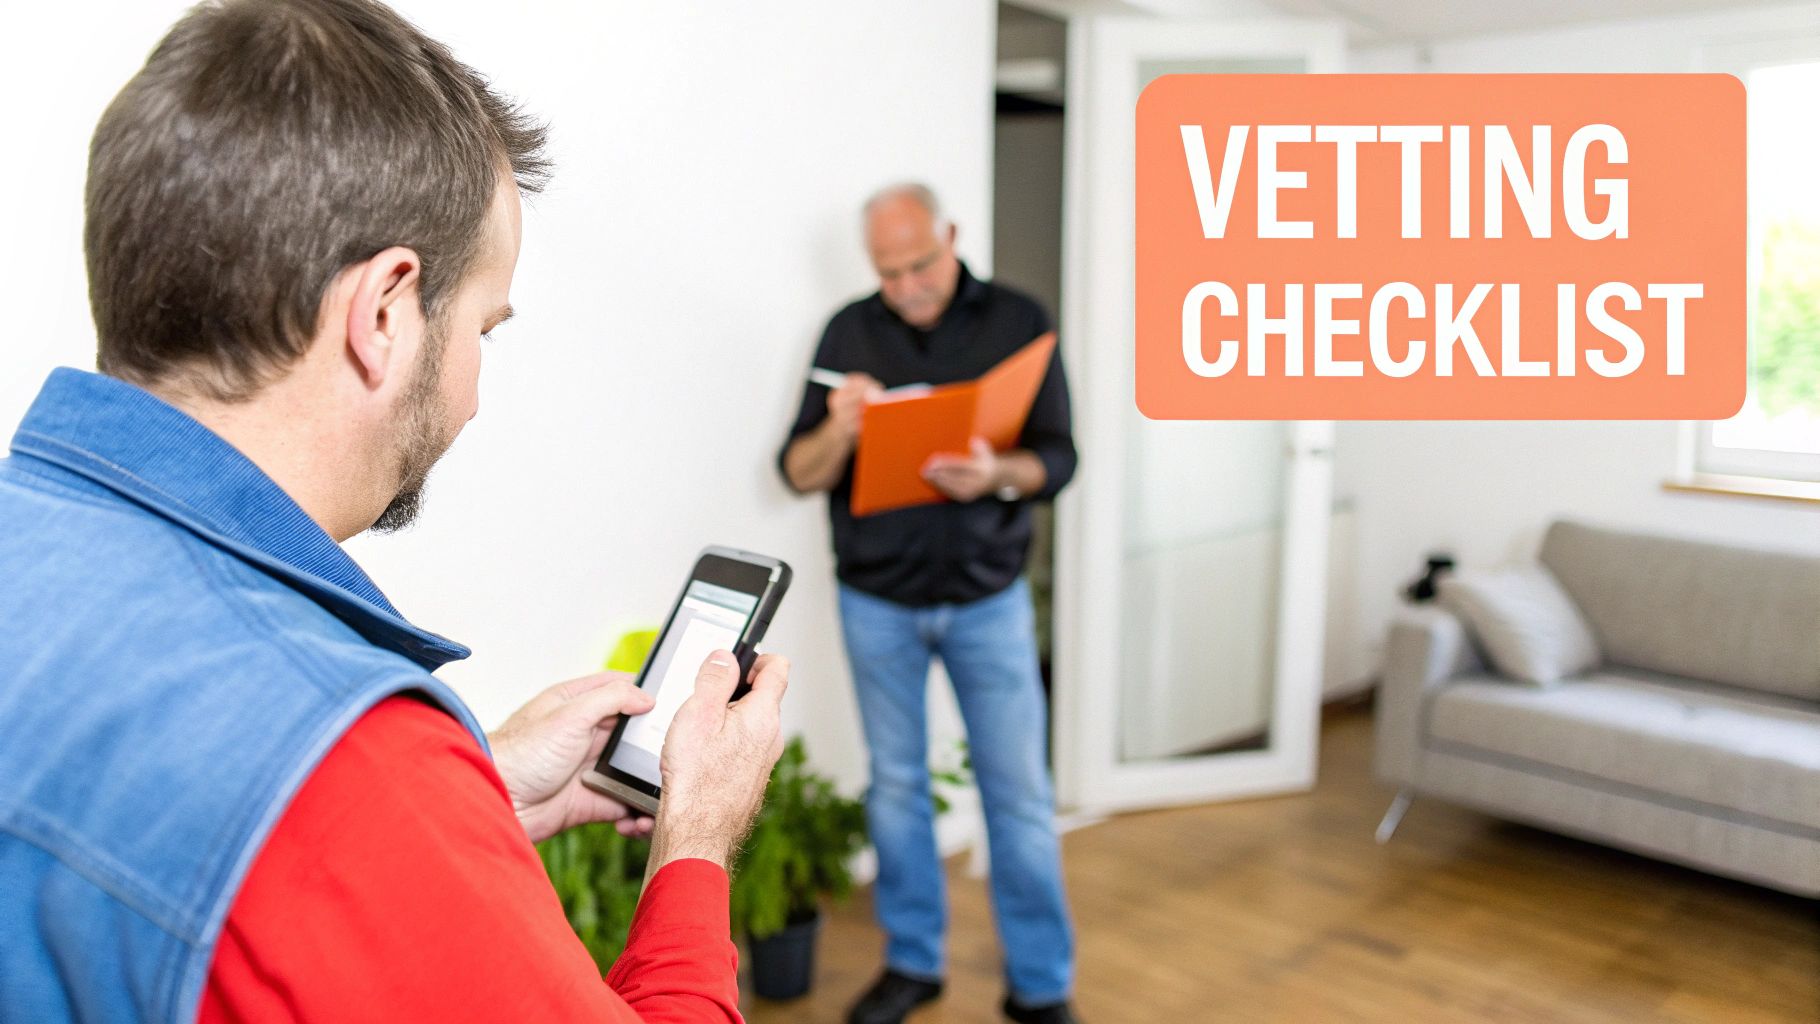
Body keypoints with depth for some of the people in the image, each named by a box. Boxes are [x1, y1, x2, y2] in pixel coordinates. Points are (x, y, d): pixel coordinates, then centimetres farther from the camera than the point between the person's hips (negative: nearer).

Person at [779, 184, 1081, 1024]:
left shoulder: (1017, 322, -4)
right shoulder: (849, 333, 0)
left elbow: (1057, 456, -6)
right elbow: (800, 474, -1)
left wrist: (997, 475, -28)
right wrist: (840, 429, -23)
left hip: (988, 597, -1)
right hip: (878, 599, 2)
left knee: (1019, 791, 3)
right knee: (896, 784, 13)